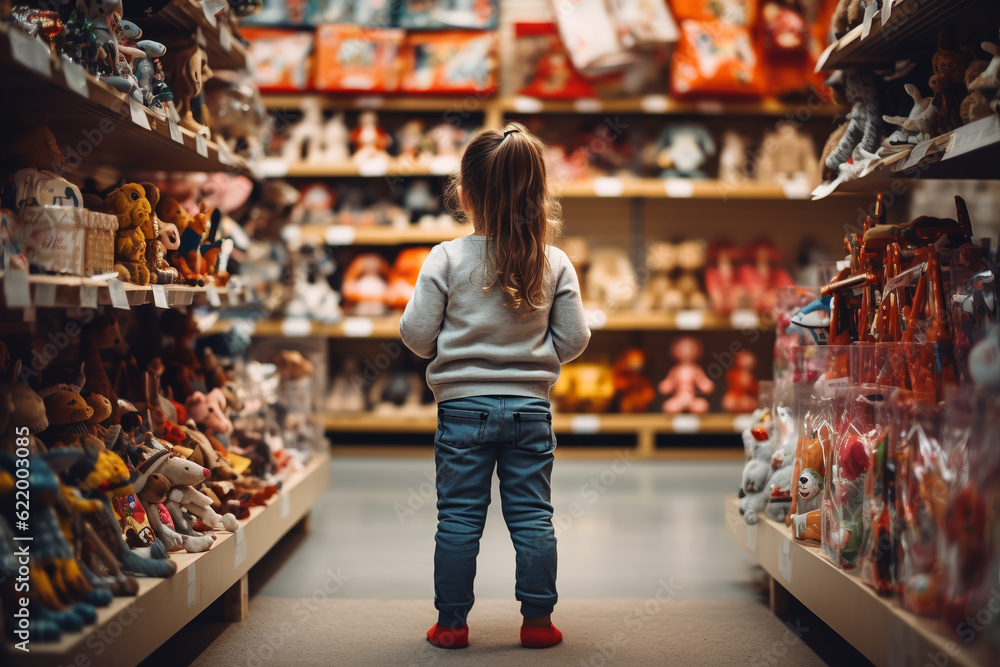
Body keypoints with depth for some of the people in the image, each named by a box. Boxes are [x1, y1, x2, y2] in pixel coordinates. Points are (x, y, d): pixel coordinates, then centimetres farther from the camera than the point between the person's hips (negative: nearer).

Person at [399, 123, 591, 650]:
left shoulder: (446, 259, -9)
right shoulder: (555, 264, -3)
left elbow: (418, 336, -8)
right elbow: (573, 341, -1)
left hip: (463, 404, -1)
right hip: (531, 407, 1)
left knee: (458, 519, 8)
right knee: (532, 518, 10)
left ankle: (452, 622, 15)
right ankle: (537, 620, 16)